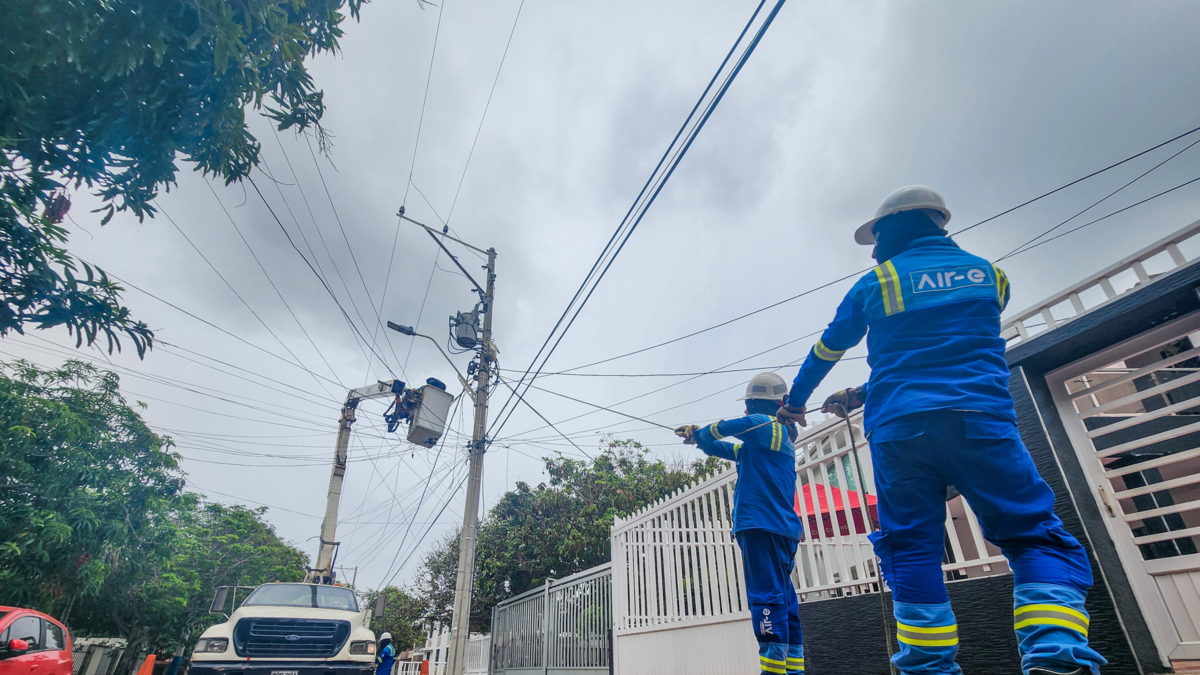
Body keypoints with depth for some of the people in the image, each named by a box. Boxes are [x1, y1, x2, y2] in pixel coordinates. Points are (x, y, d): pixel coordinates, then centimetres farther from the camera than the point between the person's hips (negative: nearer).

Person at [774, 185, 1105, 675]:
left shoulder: (876, 283, 10)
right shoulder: (986, 273, 19)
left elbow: (825, 353, 19)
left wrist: (795, 403, 35)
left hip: (897, 429, -1)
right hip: (980, 421, 1)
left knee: (910, 548, 4)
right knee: (1038, 537, 2)